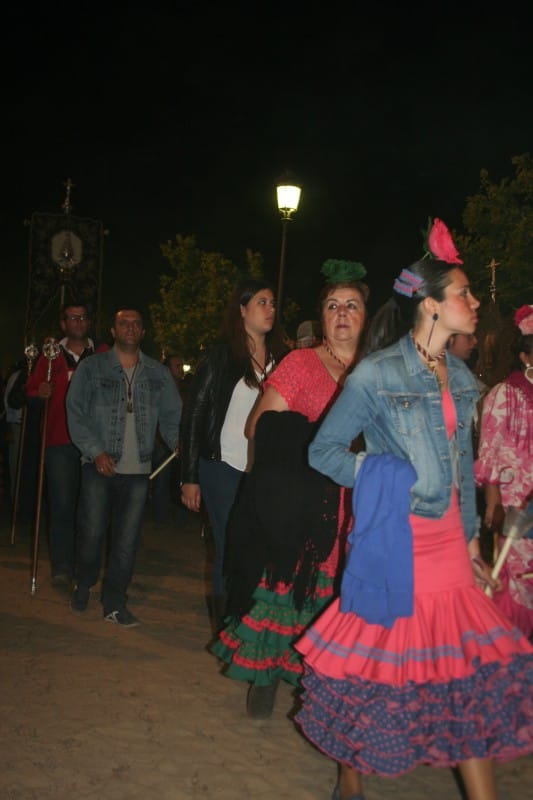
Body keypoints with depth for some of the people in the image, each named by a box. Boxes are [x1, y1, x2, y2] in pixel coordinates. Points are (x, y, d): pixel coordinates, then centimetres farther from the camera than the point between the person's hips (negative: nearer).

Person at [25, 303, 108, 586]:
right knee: (61, 505, -3)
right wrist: (40, 393, -10)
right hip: (60, 441, 0)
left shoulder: (103, 354, 7)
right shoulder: (51, 356, 11)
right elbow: (30, 389, 13)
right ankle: (62, 567, 4)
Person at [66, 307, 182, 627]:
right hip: (99, 466, -1)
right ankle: (84, 585, 30)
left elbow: (172, 416, 6)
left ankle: (115, 603, 16)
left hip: (138, 469, 2)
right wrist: (96, 452, -12)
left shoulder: (159, 374, 8)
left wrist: (182, 445, -12)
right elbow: (76, 412, -2)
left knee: (127, 540, 3)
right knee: (92, 532, 3)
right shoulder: (92, 367, 2)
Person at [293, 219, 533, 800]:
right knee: (374, 665, 8)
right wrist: (385, 480, -14)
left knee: (474, 674, 7)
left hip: (449, 545, 6)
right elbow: (323, 450, -5)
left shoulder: (461, 377, 9)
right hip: (395, 543, -6)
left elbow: (463, 466, 15)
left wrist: (471, 537, 15)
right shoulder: (376, 373, -10)